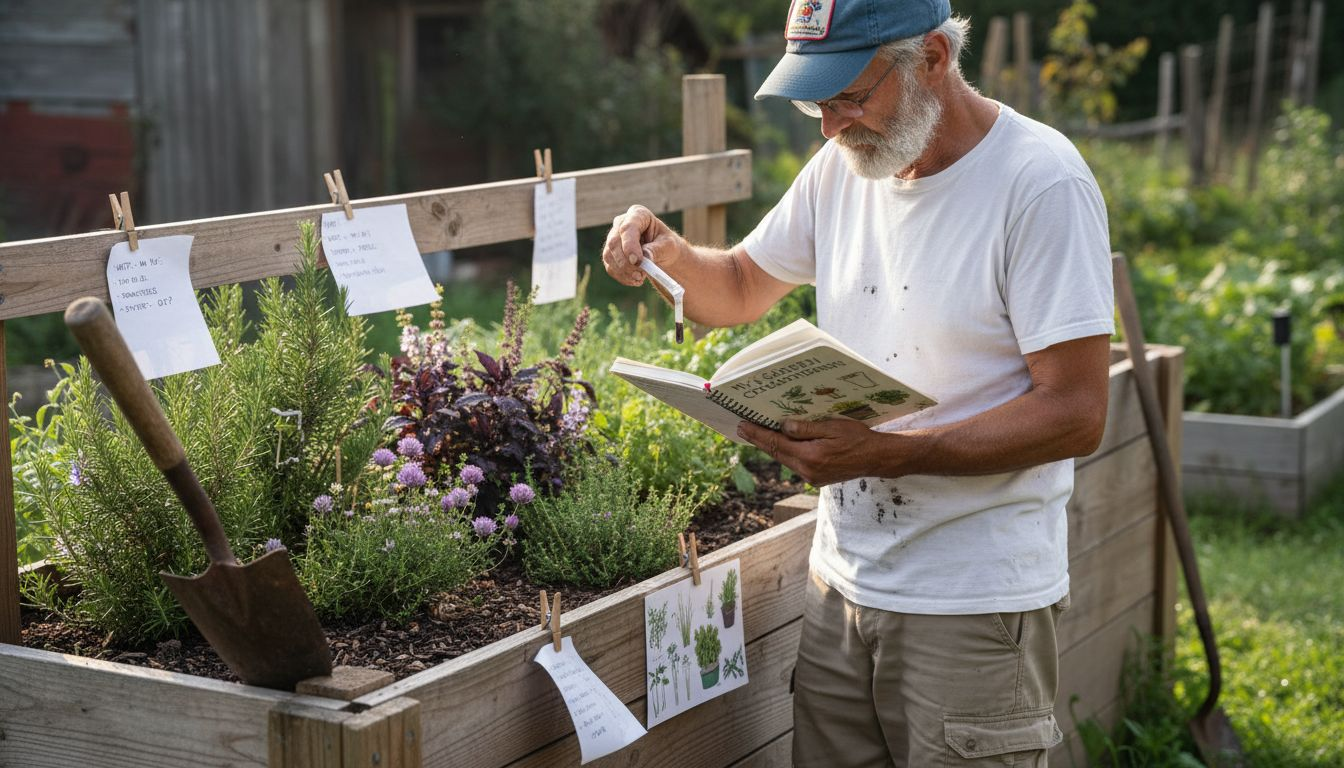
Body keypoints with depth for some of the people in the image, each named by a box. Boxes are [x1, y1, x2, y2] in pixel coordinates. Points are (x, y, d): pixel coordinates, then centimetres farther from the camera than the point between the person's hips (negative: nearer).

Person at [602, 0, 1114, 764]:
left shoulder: (1041, 184, -15)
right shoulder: (844, 166, 6)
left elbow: (1075, 414, -19)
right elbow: (739, 291, 21)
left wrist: (882, 453, -27)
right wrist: (671, 254, -2)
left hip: (975, 610, -6)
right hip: (842, 583, 6)